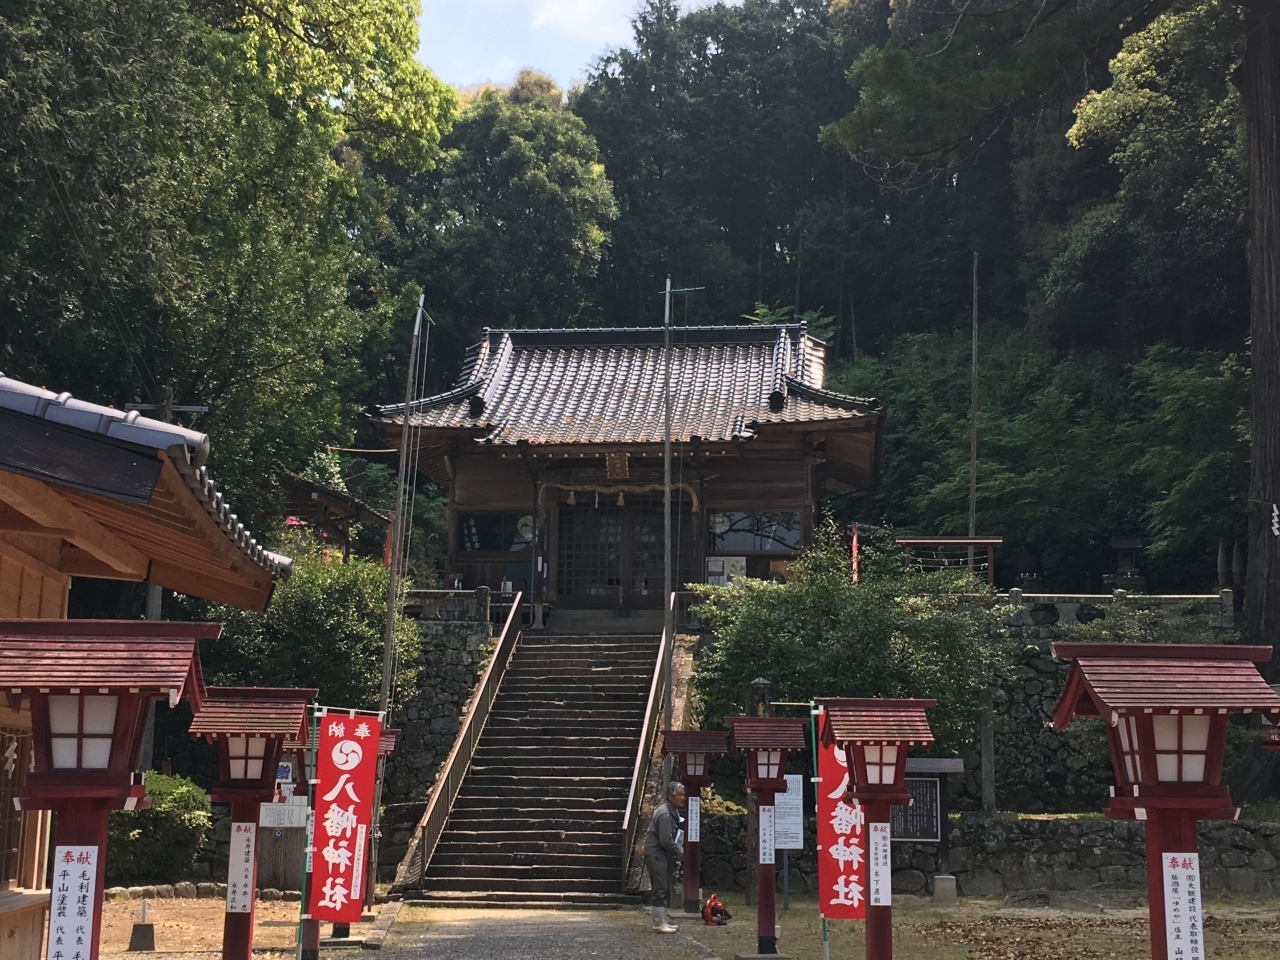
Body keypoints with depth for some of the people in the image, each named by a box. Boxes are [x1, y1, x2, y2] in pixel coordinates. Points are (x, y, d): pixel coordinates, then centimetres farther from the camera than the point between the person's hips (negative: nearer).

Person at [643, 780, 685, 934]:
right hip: (655, 854, -10)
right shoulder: (665, 814, -21)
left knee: (665, 890, 15)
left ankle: (663, 920, 23)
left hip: (664, 855, 10)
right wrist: (678, 852, -10)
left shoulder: (674, 812, 10)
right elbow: (666, 840, -24)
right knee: (660, 890, -7)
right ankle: (658, 924, -2)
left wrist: (678, 851, 4)